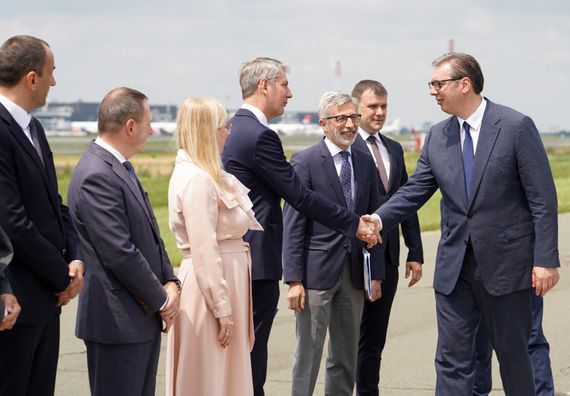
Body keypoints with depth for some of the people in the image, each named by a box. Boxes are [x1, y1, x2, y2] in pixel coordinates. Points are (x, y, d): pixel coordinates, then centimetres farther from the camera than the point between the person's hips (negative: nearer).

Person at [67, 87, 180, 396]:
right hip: (118, 321, -10)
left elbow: (149, 235, 17)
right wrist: (160, 300, -12)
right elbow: (119, 253, -22)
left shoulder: (121, 170, 14)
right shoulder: (96, 176, -18)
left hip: (145, 317, 10)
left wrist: (170, 283, 2)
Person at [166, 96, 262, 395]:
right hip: (211, 285, -10)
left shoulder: (204, 174, 12)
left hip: (226, 279, 10)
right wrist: (223, 309, -20)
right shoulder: (197, 180, -17)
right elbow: (204, 252, -21)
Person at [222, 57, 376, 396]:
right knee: (253, 354, -4)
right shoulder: (259, 136, -17)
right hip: (257, 258, -10)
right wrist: (354, 223, -9)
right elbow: (300, 196, -17)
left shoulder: (233, 128, 13)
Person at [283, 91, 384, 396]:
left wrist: (376, 274, 7)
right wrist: (294, 279, -15)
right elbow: (293, 225, -10)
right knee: (309, 352, -1)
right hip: (317, 270, -6)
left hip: (354, 271, 6)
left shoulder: (365, 162, 10)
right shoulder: (305, 162, -7)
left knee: (346, 356, 13)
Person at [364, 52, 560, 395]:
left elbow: (543, 199, -10)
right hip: (455, 264, 5)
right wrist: (380, 219, -12)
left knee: (512, 352, 9)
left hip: (506, 262, -4)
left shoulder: (517, 127, -9)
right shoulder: (437, 137, 7)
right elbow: (415, 190, 7)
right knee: (452, 358, 3)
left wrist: (546, 260, -14)